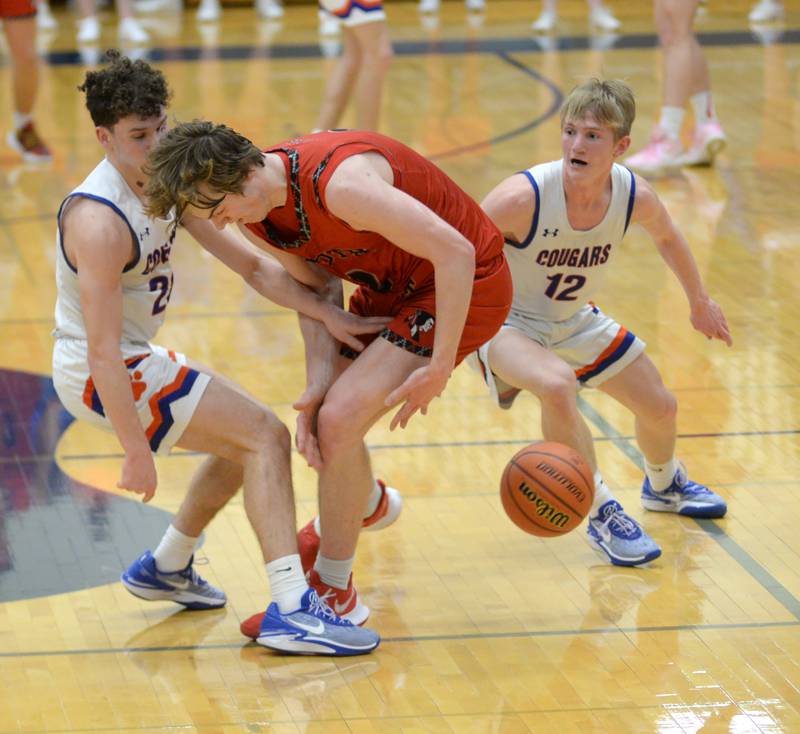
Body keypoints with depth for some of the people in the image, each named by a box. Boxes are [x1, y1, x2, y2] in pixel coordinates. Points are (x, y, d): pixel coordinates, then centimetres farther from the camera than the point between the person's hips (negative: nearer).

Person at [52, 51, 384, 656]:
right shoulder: (100, 221, -27)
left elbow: (251, 265, 6)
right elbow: (103, 354, -29)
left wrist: (327, 314, -5)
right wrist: (137, 454, -29)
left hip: (136, 358, 10)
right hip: (98, 376, -10)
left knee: (244, 440, 24)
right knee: (266, 437, -15)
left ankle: (166, 567, 36)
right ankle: (291, 608, -23)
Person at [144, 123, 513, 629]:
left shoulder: (339, 183, -35)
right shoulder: (255, 210, -8)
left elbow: (455, 252, -32)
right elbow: (316, 291, 2)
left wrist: (439, 369, -27)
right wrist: (319, 384, -14)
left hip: (465, 284, -8)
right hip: (393, 285, 8)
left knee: (340, 420, -17)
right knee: (320, 416, 16)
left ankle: (335, 593, 0)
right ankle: (365, 504, 53)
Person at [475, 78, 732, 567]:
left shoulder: (636, 197, -18)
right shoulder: (524, 197, -34)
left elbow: (667, 237, 6)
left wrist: (700, 300, 21)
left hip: (574, 321, 6)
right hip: (505, 324, -6)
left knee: (660, 406, 13)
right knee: (558, 386, -36)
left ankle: (664, 484, 51)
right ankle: (601, 513, -14)